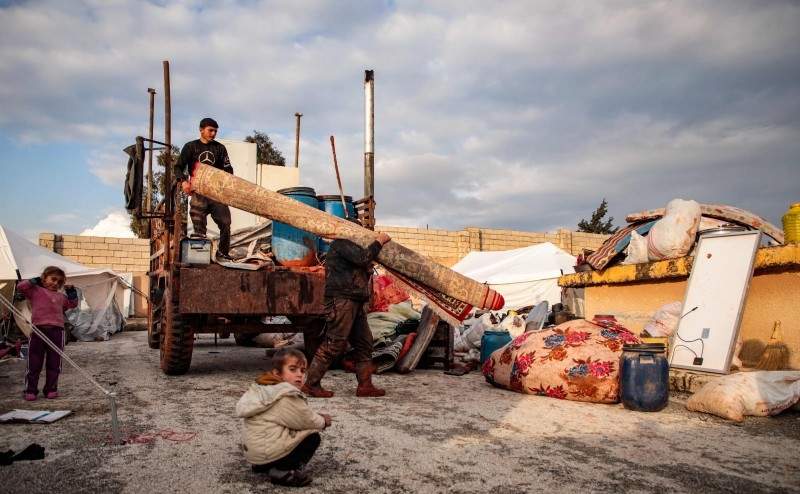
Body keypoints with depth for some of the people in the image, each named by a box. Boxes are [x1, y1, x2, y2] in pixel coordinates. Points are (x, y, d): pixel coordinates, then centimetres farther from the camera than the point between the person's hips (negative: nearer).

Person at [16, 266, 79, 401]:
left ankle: (51, 389, 20)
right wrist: (35, 281, 2)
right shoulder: (36, 291, 7)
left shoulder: (61, 297, 18)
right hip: (38, 330, -3)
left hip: (56, 332, 3)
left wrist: (71, 291, 20)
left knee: (54, 364, 9)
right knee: (34, 363, 4)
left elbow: (73, 304, 30)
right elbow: (20, 287, -4)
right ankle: (30, 390, 14)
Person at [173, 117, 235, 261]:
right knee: (199, 227, -2)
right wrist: (183, 181, -15)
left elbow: (227, 169, 11)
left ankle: (222, 253, 7)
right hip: (198, 193, -1)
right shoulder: (191, 147, 9)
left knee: (225, 222, -8)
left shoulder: (220, 148, 14)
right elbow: (178, 167, 5)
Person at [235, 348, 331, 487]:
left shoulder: (265, 388, 13)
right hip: (265, 451, -10)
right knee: (312, 437, -6)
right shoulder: (288, 398, -18)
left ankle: (264, 465, 20)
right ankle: (281, 471, -8)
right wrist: (323, 421, 10)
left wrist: (316, 416, 8)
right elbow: (308, 421, -9)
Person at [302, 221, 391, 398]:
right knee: (334, 343, -11)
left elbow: (360, 277, 28)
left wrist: (368, 270, 9)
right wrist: (379, 242, -4)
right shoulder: (341, 243, -1)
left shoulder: (348, 247, 29)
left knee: (364, 343, 8)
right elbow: (362, 257, -17)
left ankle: (365, 385, 11)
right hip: (341, 299, -11)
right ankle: (311, 384, -5)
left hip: (354, 302, 11)